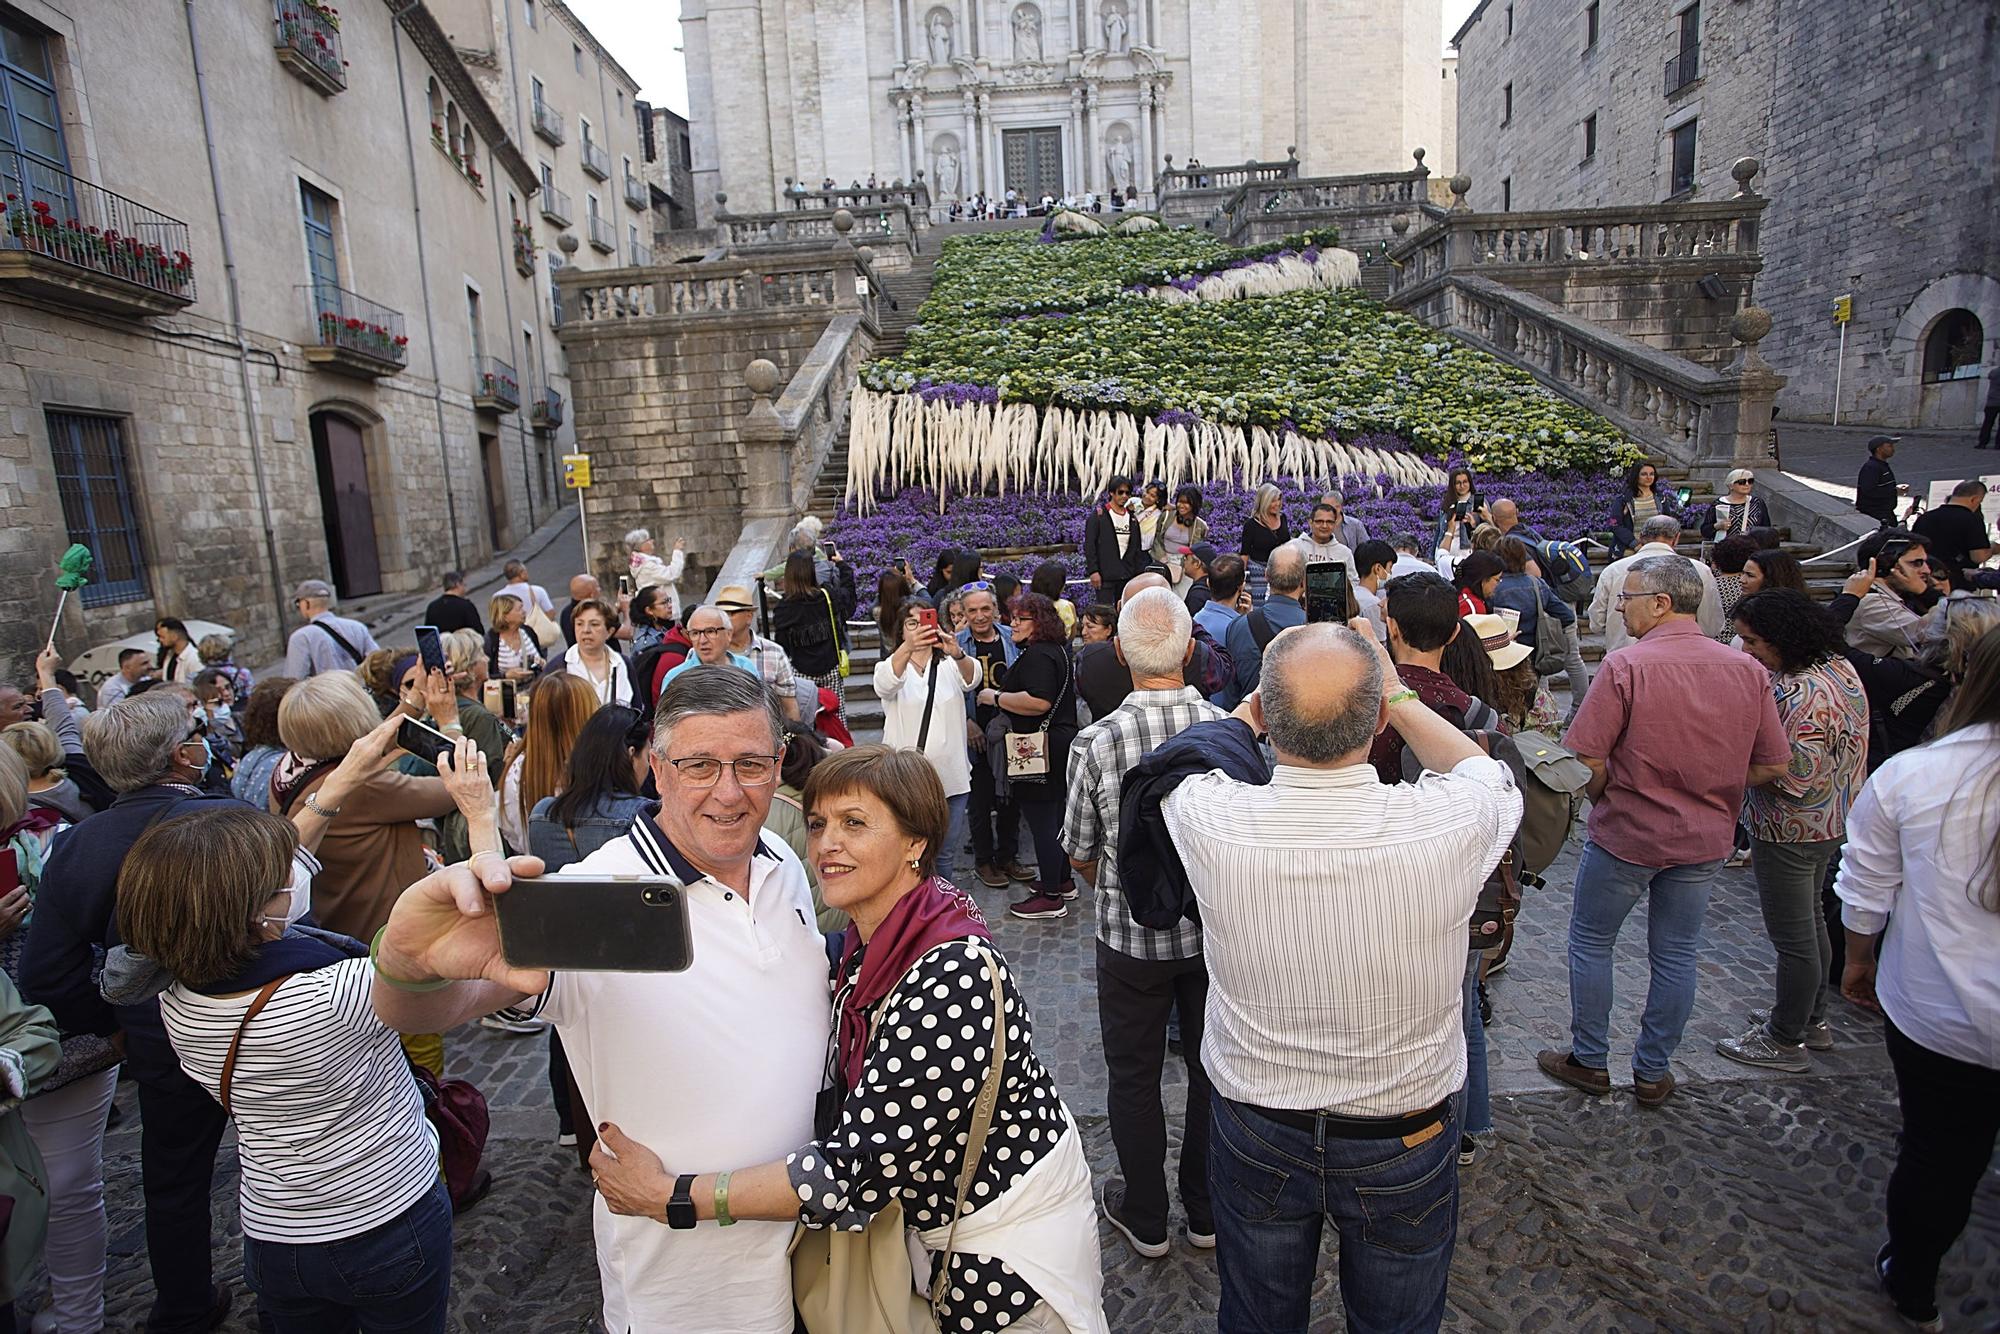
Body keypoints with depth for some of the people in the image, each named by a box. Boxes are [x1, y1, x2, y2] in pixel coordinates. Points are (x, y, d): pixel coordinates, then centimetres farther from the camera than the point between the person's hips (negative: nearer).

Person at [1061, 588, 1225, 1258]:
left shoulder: (1096, 742, -20)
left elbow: (1080, 856, -7)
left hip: (1129, 935, -2)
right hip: (1216, 932, 2)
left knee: (1134, 1077, 18)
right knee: (1212, 1070, 21)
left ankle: (1145, 1218, 35)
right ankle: (1208, 1212, 38)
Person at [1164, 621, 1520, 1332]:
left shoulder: (1211, 822, -29)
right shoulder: (1447, 826, -30)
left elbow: (1202, 757, -1)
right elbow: (1487, 771, -2)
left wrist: (1264, 700, 9)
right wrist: (1397, 693, 4)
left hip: (1255, 1140, 0)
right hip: (1405, 1144, 1)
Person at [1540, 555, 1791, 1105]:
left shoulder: (1626, 666, -19)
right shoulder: (1747, 669, -4)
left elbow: (1588, 760, -19)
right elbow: (1774, 764, 1)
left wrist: (1604, 803, 0)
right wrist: (1711, 792, 12)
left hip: (1625, 834, -5)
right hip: (1705, 841, 5)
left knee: (1591, 944, 13)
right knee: (1676, 955, 16)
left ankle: (1590, 1061, 25)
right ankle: (1653, 1072, 29)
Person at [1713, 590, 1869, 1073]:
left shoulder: (1800, 696, -29)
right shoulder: (1839, 668, 2)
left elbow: (1796, 779, -30)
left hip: (1792, 833, -10)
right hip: (1833, 822, 10)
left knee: (1793, 938, 5)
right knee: (1810, 921, 24)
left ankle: (1785, 1041, 21)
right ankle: (1812, 1020, 41)